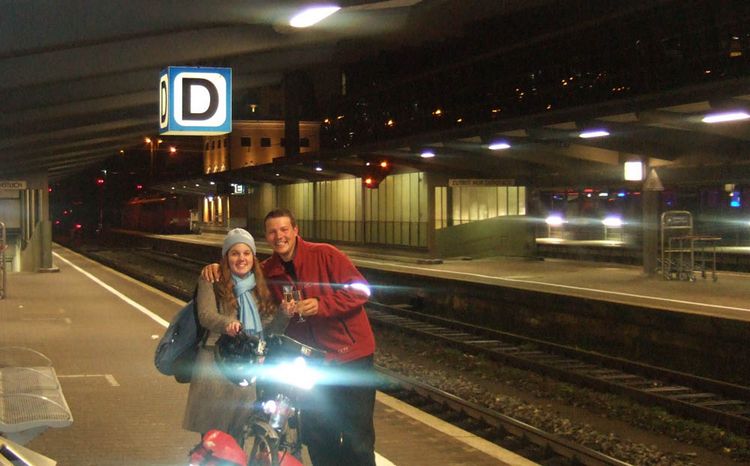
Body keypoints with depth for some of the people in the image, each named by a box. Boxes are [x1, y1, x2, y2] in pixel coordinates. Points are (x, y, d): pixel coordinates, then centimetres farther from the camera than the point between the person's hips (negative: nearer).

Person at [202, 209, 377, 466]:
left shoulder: (325, 255, -11)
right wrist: (218, 267, -2)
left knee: (358, 435, -1)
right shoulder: (268, 271, 4)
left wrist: (322, 305, -24)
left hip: (351, 354, -5)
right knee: (316, 434, 12)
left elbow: (361, 290, -14)